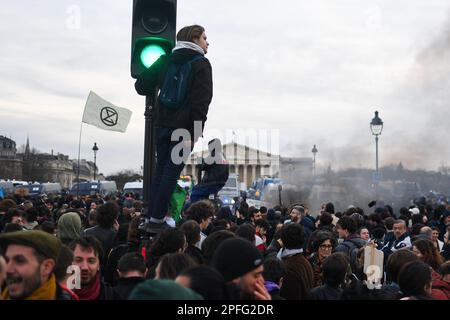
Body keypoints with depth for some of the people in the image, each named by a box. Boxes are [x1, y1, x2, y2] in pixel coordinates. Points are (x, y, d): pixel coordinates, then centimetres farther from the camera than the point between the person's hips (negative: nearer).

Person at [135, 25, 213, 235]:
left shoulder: (166, 60, 14)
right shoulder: (201, 63, -4)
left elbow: (141, 86, 11)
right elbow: (202, 100, -14)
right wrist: (196, 132, -17)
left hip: (162, 125, 6)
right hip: (184, 128, -6)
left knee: (160, 170, 13)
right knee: (171, 172, -4)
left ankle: (151, 218, 14)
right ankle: (156, 221, -3)